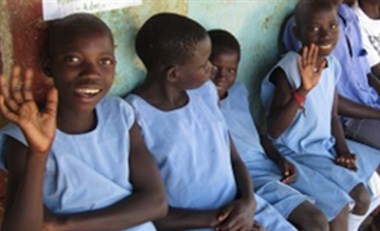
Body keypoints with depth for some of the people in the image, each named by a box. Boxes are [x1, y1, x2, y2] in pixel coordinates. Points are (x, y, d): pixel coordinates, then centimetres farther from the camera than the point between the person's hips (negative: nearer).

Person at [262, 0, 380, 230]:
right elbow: (274, 131, -30)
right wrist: (303, 90, -39)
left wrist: (343, 150, -4)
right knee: (360, 197, -16)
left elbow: (333, 116, 10)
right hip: (299, 154, -8)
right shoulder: (288, 70, -23)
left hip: (327, 146, 8)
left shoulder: (331, 64, 0)